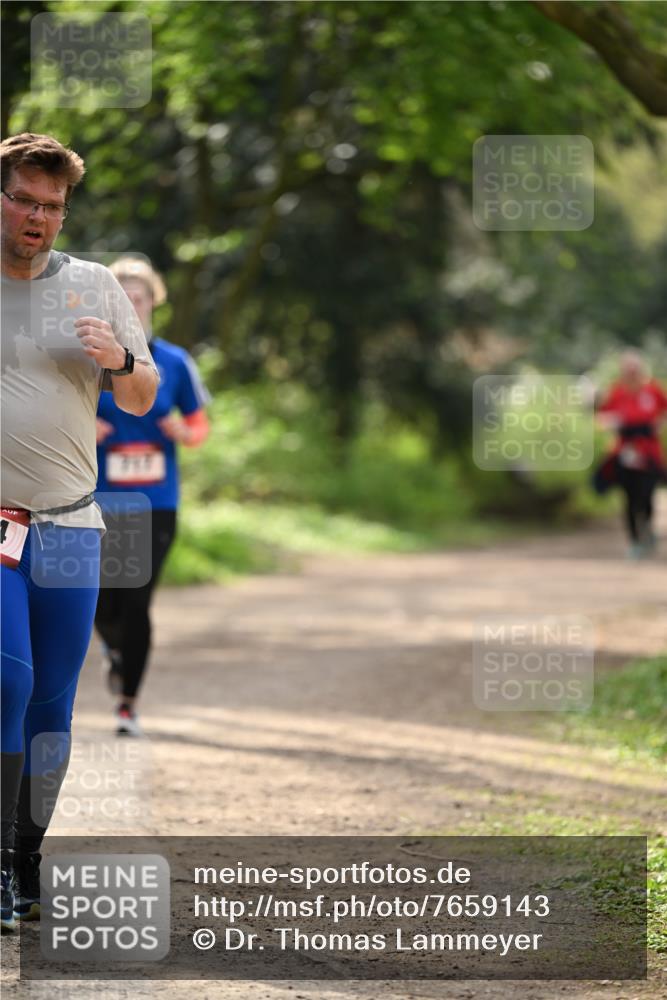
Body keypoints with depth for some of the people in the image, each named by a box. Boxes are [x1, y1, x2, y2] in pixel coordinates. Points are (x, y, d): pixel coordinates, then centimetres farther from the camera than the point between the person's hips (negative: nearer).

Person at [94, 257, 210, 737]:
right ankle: (117, 651, 39)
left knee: (137, 604, -6)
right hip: (101, 502, 0)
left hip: (156, 503, 0)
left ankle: (129, 705, 5)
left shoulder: (175, 363, 2)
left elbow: (199, 425, 11)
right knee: (104, 603, 1)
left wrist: (184, 433, -11)